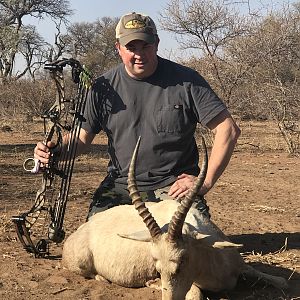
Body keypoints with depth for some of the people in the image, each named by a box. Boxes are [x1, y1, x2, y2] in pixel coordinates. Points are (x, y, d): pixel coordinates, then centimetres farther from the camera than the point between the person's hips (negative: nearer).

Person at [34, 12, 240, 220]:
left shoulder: (186, 81, -4)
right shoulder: (104, 87, 4)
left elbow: (228, 129, -5)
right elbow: (82, 137, 9)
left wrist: (206, 182, -12)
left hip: (174, 186, -2)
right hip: (120, 187, 2)